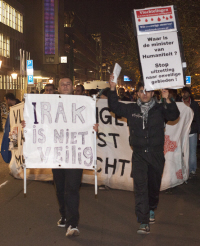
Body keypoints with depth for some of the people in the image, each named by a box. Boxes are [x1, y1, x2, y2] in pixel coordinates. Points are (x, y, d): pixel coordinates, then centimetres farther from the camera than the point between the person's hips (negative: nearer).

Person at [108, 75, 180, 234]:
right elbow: (115, 107, 7)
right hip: (139, 154, 0)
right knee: (140, 187, -8)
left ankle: (151, 209, 43)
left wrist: (167, 100, -23)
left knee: (154, 185, 15)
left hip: (156, 154, 0)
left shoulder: (159, 109, 2)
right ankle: (144, 223, -8)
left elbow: (174, 115, -11)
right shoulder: (131, 109, 5)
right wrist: (113, 89, -4)